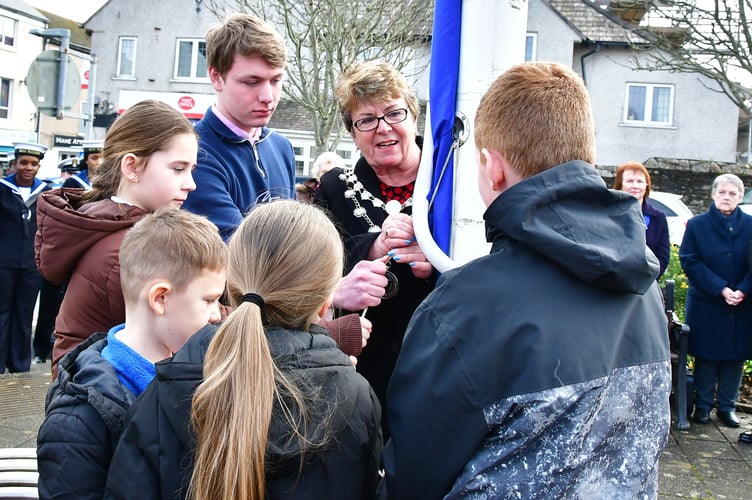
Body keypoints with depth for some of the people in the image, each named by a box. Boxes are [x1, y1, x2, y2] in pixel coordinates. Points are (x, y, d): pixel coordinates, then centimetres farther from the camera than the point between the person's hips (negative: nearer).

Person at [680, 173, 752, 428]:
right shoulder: (697, 225, 0)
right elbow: (689, 261, -7)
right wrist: (720, 289, -15)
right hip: (706, 305, -1)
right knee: (706, 355, 5)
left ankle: (727, 406, 19)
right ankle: (703, 405, 16)